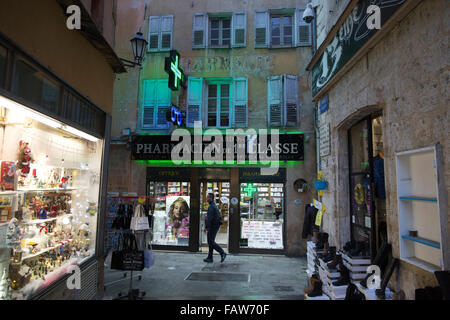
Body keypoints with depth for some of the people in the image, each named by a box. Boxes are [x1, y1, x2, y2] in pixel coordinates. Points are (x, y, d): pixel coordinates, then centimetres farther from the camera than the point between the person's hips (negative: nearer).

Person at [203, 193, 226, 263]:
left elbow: (209, 219, -22)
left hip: (212, 227, -10)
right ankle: (210, 258, 15)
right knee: (211, 242, 12)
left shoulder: (211, 207, -17)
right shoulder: (215, 206, 15)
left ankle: (222, 253, -8)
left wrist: (207, 228, -20)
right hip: (216, 226, 10)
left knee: (211, 242, -6)